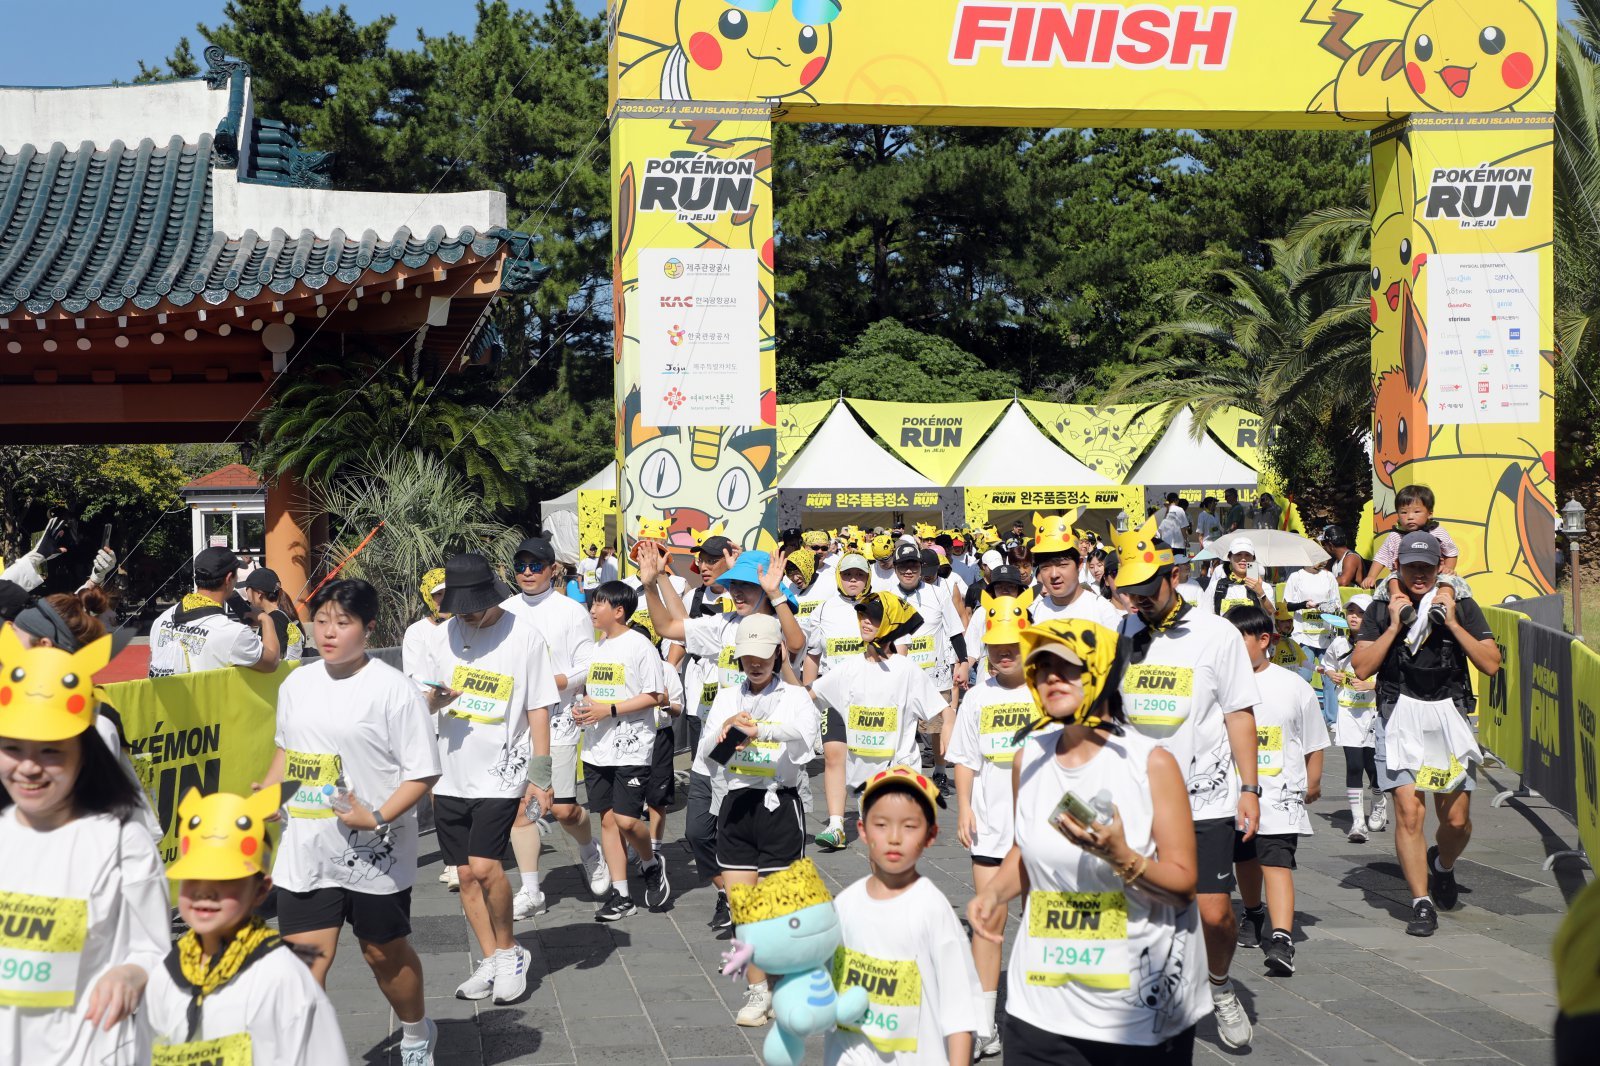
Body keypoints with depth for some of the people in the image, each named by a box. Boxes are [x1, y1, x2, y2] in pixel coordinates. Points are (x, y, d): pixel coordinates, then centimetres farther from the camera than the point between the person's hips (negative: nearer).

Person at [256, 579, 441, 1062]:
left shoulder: (394, 689, -14)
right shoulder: (296, 684, 5)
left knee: (385, 953, 15)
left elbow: (423, 771, -14)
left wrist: (377, 818, -24)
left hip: (374, 855, -4)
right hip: (305, 853, 4)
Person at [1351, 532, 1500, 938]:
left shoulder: (1462, 607, 7)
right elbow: (1361, 668, -3)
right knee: (1409, 813, -12)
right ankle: (1422, 903, -4)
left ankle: (1442, 865, 36)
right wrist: (1394, 626, -9)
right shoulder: (1382, 611, 6)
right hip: (1400, 720, -1)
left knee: (1456, 819, 3)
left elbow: (1491, 665, -2)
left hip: (1450, 717, 1)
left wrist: (1452, 623, -9)